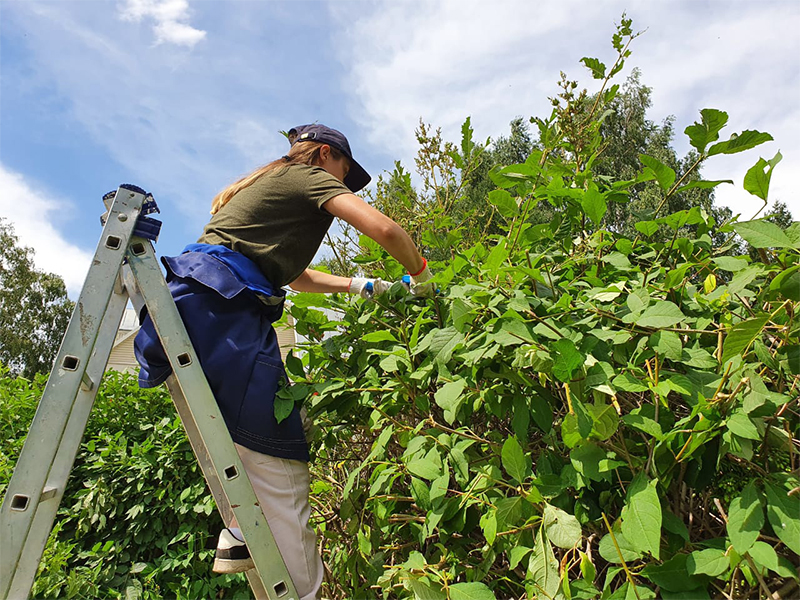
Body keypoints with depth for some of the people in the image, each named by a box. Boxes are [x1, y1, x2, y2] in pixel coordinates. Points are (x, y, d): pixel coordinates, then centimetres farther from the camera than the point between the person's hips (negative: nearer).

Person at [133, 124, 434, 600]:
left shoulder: (269, 185, 32)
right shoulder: (309, 176, 6)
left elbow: (295, 274, 38)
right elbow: (383, 228, -9)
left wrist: (360, 285, 38)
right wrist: (420, 274, 10)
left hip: (197, 298, 10)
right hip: (222, 303, -10)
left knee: (268, 444, 18)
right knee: (277, 458, -10)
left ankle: (240, 537, 16)